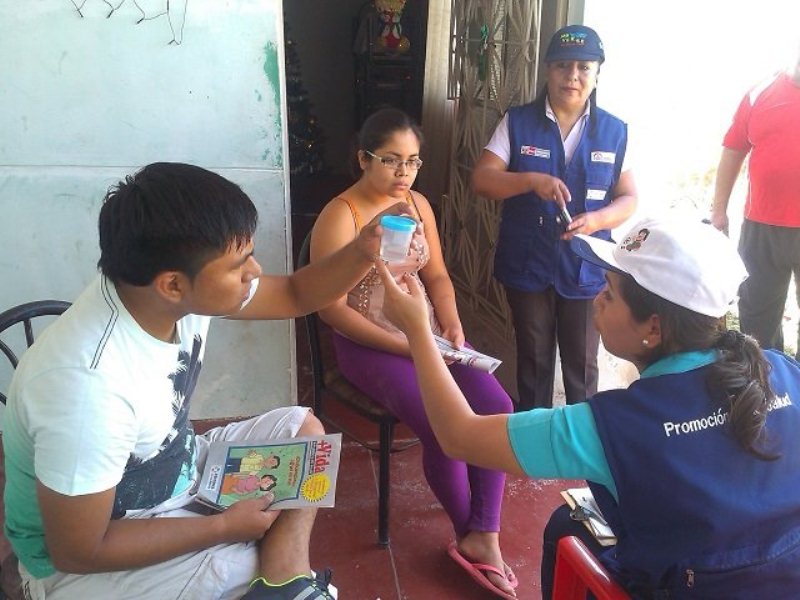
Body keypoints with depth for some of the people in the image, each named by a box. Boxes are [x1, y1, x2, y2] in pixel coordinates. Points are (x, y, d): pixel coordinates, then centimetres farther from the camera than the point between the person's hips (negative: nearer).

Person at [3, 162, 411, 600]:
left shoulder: (177, 292, -16)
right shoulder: (88, 386, -38)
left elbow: (295, 294, 0)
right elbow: (78, 551, -26)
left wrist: (364, 251, -19)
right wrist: (225, 525, -19)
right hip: (87, 558, -8)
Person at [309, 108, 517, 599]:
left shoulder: (419, 204, 7)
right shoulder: (339, 216, -13)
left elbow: (437, 275, 12)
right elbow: (333, 308, -16)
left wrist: (452, 324, -8)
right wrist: (402, 346, -20)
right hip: (368, 345, -6)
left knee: (496, 406, -16)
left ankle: (483, 538, -6)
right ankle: (471, 535, 4)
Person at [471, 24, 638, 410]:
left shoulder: (615, 132, 1)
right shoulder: (518, 122, -2)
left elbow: (628, 198, 3)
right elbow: (481, 180, -9)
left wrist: (596, 220, -18)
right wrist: (532, 180, -26)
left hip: (586, 269, 1)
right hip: (527, 265, 0)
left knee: (582, 366, 11)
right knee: (533, 362, 15)